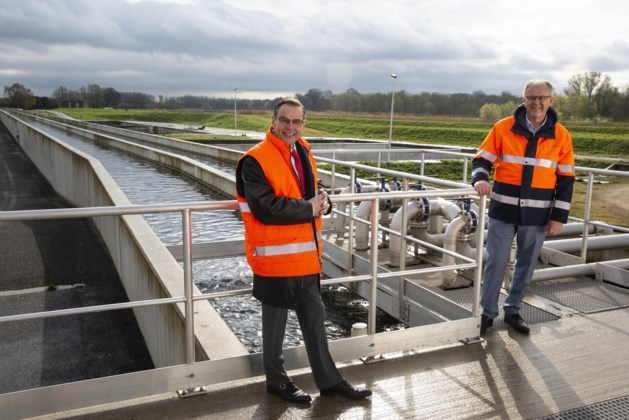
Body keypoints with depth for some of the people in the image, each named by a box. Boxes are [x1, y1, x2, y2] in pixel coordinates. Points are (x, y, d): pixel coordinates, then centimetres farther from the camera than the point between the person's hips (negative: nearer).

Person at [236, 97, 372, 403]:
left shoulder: (303, 153, 9)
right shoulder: (255, 161, -16)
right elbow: (267, 208, -26)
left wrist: (323, 202, -7)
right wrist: (309, 208, -16)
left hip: (306, 255, 8)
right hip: (275, 256, -7)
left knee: (315, 320, 17)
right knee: (275, 323, 11)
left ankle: (328, 380, 32)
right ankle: (277, 380, 31)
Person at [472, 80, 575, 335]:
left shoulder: (561, 136, 0)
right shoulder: (503, 128, -3)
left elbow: (566, 179, 3)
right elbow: (482, 159, 1)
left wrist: (559, 217, -1)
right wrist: (480, 179, -22)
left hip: (537, 215, 2)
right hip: (503, 210, -1)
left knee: (526, 265, 11)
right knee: (496, 263, 2)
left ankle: (512, 311, 29)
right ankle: (487, 313, 17)